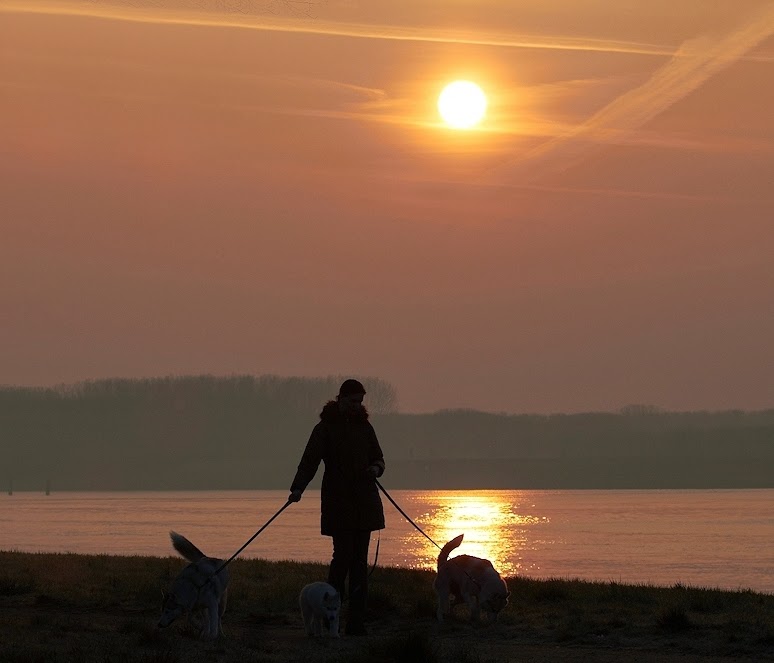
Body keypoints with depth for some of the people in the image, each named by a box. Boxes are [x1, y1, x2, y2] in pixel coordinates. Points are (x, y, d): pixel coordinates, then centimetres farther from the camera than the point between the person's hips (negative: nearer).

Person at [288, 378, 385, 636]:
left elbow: (378, 457, 19)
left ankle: (356, 621, 2)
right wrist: (298, 488, -26)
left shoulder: (364, 426, 12)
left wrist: (376, 468, -5)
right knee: (343, 555, -12)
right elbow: (310, 459, -12)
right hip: (338, 501, -4)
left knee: (360, 560, 1)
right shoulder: (326, 427, -3)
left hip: (365, 502, 4)